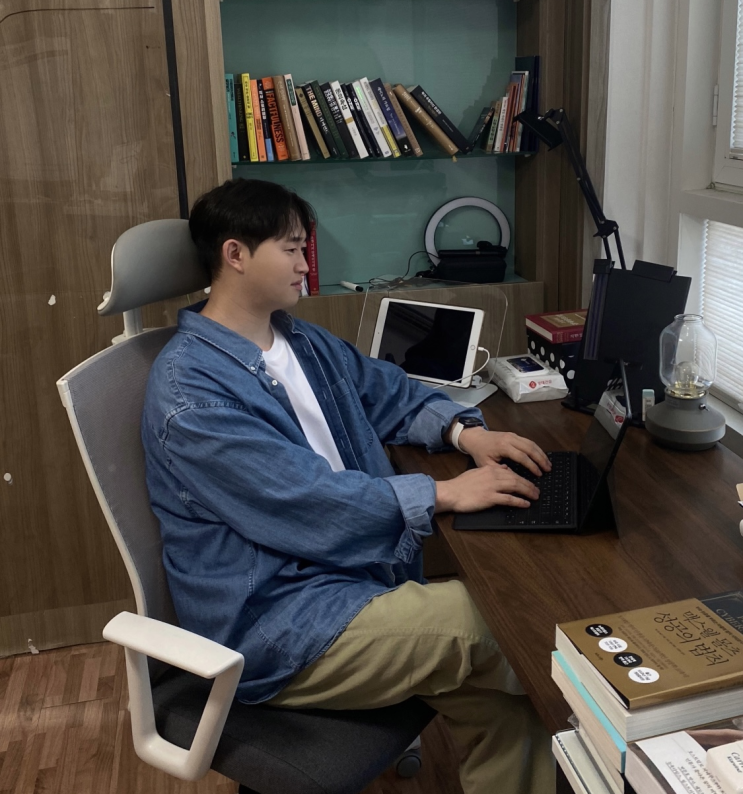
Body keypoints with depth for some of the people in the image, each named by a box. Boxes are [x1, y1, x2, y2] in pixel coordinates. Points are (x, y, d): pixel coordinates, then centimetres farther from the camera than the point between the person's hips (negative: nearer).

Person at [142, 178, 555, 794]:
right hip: (275, 623, -7)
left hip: (359, 574, 8)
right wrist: (442, 495, -21)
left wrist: (465, 430, 0)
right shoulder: (189, 388, -17)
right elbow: (304, 501, -23)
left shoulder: (305, 343, 11)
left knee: (501, 700, -13)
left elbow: (391, 392, 21)